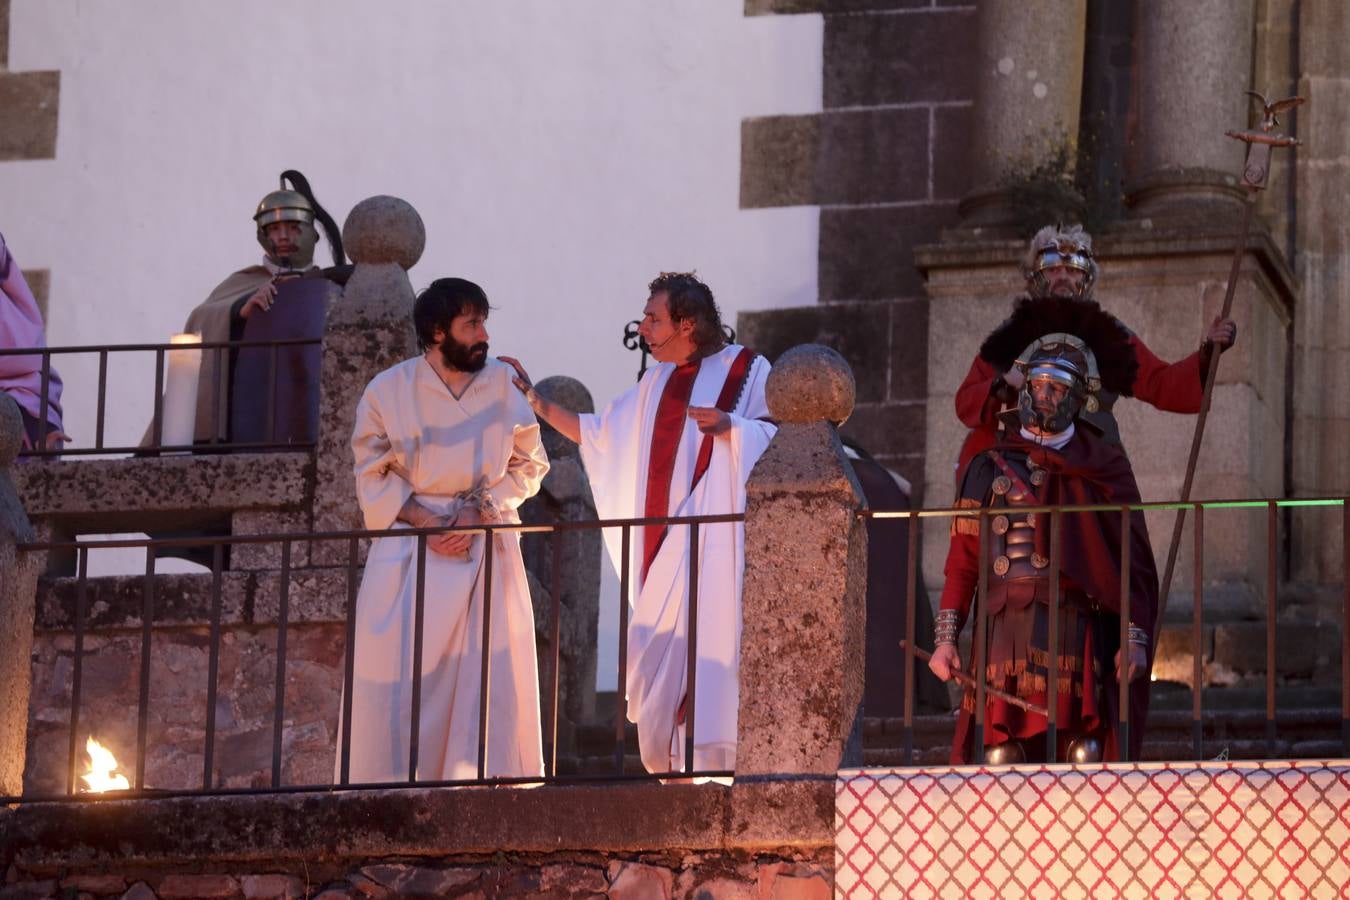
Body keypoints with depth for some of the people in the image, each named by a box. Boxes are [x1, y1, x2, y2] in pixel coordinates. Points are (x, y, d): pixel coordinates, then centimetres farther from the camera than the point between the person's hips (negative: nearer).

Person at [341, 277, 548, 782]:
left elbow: (528, 464, 7)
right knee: (401, 673, -5)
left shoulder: (502, 385, 2)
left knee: (490, 672, -5)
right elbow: (374, 473, 2)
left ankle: (487, 777, 0)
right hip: (409, 550, -1)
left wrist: (479, 513, -8)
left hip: (487, 546, 1)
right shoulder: (389, 390, -2)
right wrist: (424, 521, -12)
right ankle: (394, 788, 1)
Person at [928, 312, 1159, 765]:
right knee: (1000, 760, -7)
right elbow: (962, 564, 12)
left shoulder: (1102, 468, 10)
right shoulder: (991, 467, 14)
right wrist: (946, 638, 3)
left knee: (1084, 758, -6)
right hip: (1006, 631, 1)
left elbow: (1134, 562, 6)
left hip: (1080, 637, -1)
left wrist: (1135, 638, -4)